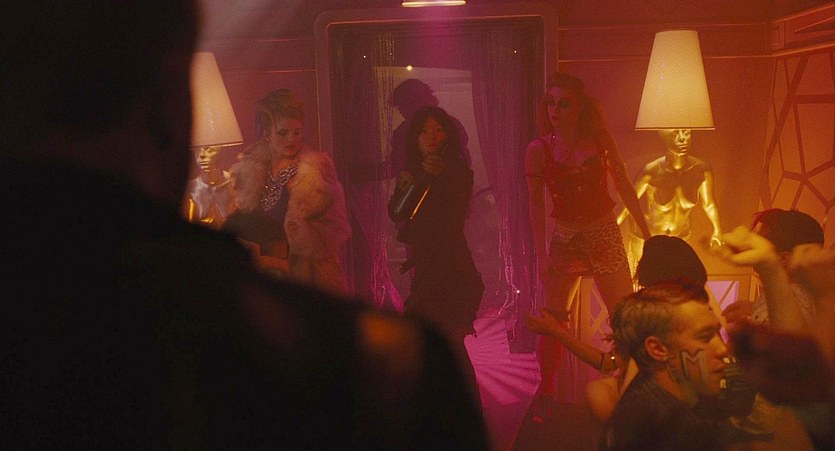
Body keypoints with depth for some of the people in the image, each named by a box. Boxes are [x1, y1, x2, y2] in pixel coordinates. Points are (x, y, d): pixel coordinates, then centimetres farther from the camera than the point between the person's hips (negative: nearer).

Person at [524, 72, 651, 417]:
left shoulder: (600, 141, -3)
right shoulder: (538, 150, -7)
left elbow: (624, 187, 4)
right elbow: (536, 204, -5)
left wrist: (647, 233, 5)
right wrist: (541, 255, -10)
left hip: (605, 236, 1)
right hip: (564, 241, -1)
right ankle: (545, 393, 18)